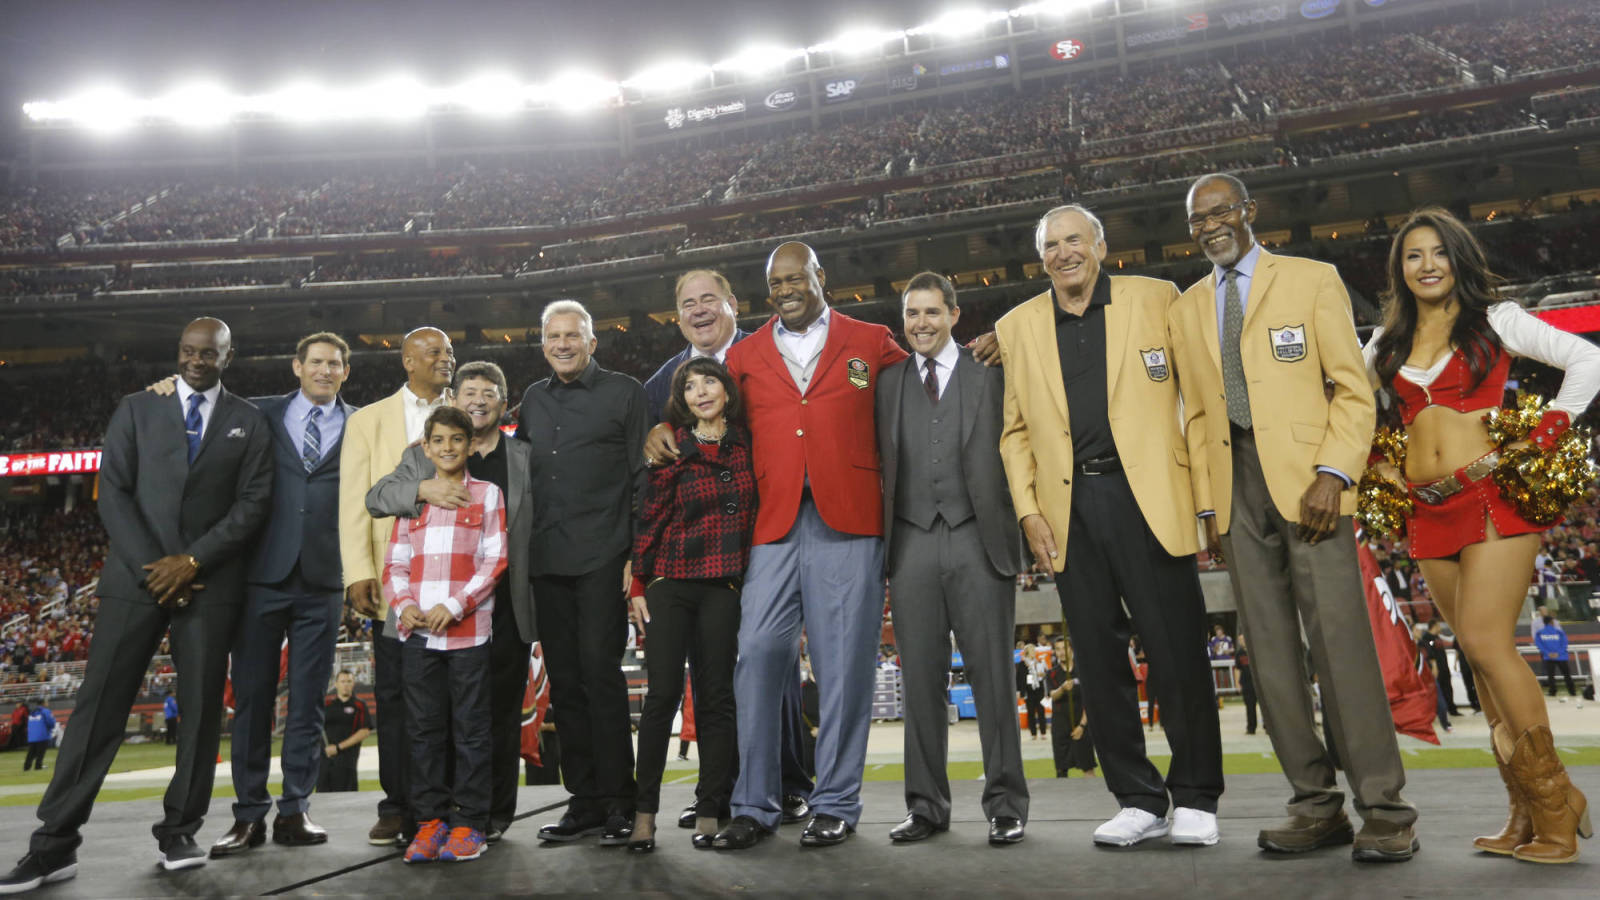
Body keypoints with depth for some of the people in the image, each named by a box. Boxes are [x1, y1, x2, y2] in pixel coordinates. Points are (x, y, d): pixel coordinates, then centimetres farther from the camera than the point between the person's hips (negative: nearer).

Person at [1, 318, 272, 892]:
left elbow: (253, 502, -1)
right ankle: (55, 846, 8)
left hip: (210, 583, 0)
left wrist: (193, 561, -12)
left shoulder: (249, 423, 7)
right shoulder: (137, 409, 9)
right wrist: (155, 568, -9)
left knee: (202, 709, 2)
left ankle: (179, 833, 13)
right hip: (136, 577, 0)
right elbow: (113, 492, 1)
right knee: (99, 707, 0)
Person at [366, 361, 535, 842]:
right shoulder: (422, 456, 13)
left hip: (507, 609, 0)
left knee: (501, 713, 5)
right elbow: (375, 498, 2)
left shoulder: (526, 458, 13)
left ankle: (495, 812, 15)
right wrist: (423, 488, -18)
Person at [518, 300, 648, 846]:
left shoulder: (624, 393, 3)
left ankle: (618, 802, 3)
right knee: (564, 681, 7)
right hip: (548, 562, 5)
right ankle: (584, 801, 16)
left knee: (601, 672, -8)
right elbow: (521, 476, 20)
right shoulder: (533, 401, 18)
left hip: (602, 557, -5)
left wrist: (638, 554, -9)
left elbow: (642, 477, -2)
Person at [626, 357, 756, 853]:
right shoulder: (671, 451, 0)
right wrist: (637, 584, -2)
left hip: (723, 587, 2)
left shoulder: (746, 444, 6)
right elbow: (648, 519, 1)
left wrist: (752, 577, 5)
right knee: (663, 693, -3)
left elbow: (754, 512, 14)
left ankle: (710, 810, 14)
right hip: (671, 583, -1)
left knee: (715, 696, 5)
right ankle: (645, 810, 8)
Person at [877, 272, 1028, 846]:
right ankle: (927, 806, 17)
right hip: (912, 542, 3)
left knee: (992, 676, 2)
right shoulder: (887, 383, 15)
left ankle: (1005, 805, 13)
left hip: (977, 539, -2)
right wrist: (882, 539, 1)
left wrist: (1015, 534, -7)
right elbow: (882, 464, 11)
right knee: (920, 681, 6)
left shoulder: (990, 374, 7)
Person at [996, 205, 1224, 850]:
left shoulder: (1155, 299, 7)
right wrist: (1028, 511, 2)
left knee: (1178, 650, 0)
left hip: (1147, 495, -2)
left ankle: (1195, 799, 17)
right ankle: (1138, 801, 19)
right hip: (1068, 507, 3)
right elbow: (1016, 430, 13)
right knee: (1099, 658, 6)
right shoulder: (1018, 326, 12)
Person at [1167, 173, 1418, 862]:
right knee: (1269, 646, 3)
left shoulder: (1311, 281, 6)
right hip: (1236, 483, 4)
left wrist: (1333, 473, -12)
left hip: (1306, 476, -4)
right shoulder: (1187, 309, 17)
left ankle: (1383, 809, 3)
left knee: (1339, 637, -8)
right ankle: (1316, 804, 12)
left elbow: (1353, 388, 1)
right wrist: (1207, 502, 8)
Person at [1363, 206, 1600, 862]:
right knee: (1484, 653, 5)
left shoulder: (1494, 322, 5)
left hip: (1495, 496, -4)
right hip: (1430, 511, 4)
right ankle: (1527, 814, 12)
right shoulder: (1386, 344, 15)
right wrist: (1384, 467, 10)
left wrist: (1545, 434, -5)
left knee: (1485, 640, -15)